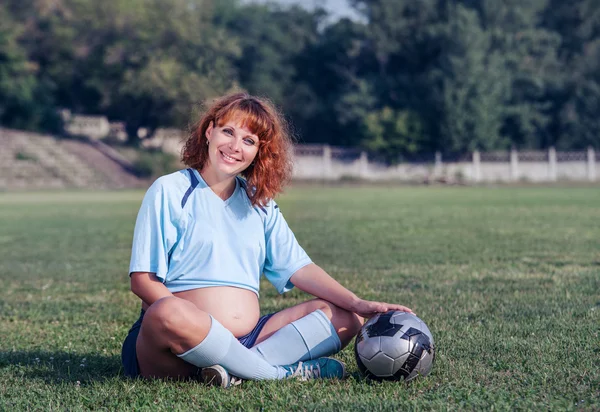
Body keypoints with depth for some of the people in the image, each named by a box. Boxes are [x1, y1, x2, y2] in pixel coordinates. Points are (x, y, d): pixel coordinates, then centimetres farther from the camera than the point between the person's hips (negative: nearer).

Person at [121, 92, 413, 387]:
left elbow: (298, 268, 15)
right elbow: (143, 280, -5)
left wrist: (359, 305, 1)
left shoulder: (260, 203, 20)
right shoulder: (169, 191, 2)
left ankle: (233, 370, -27)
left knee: (344, 316, -6)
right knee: (168, 314, -40)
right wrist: (190, 317, -21)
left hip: (250, 338, 6)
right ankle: (285, 372, -22)